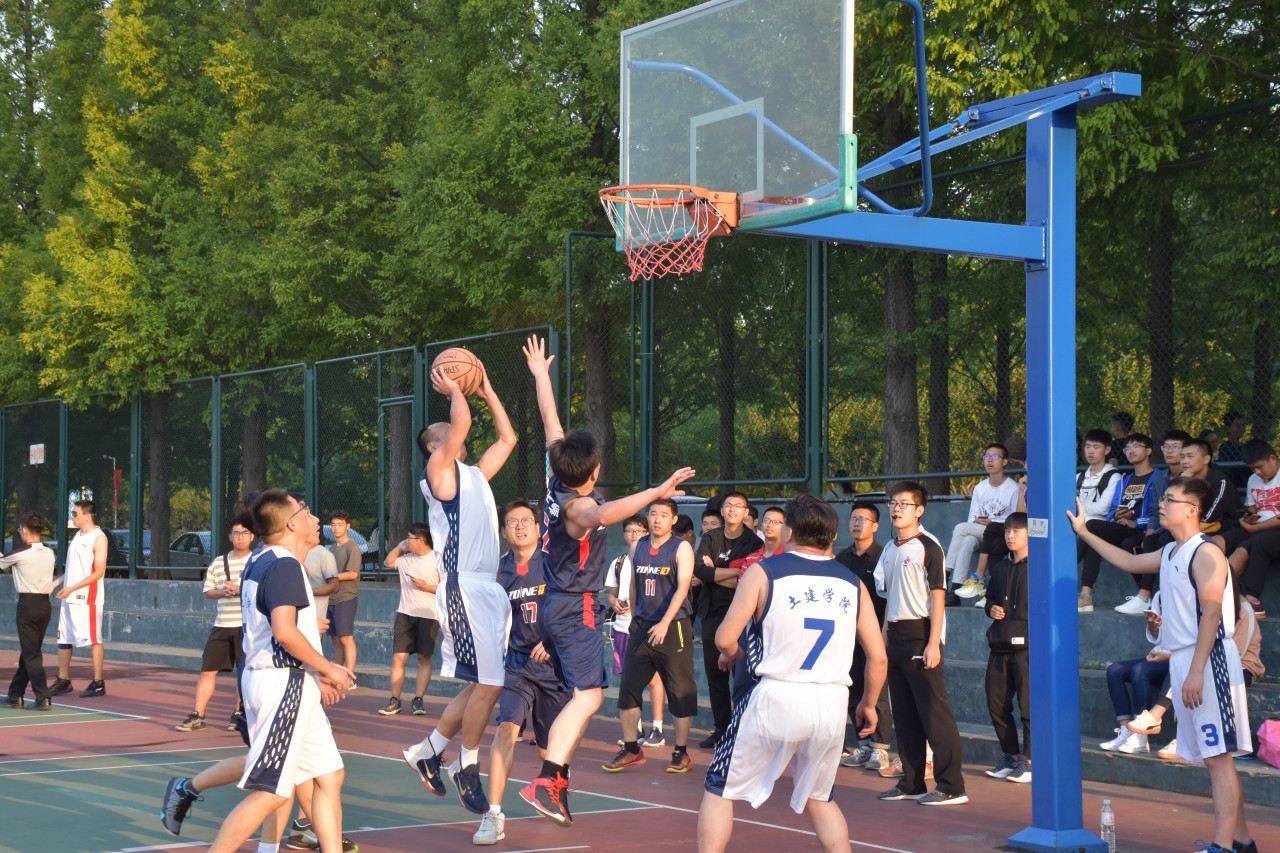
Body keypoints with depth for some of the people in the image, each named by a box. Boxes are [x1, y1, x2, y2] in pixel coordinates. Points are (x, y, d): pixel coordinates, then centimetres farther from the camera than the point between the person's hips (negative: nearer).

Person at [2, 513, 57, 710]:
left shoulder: (20, 554, -12)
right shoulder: (49, 553, 4)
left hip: (27, 604, -6)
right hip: (45, 604, 6)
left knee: (31, 654, -5)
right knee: (28, 651, 16)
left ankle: (43, 698, -14)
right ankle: (15, 695, 24)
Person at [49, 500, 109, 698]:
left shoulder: (98, 538, -11)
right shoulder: (78, 535, 15)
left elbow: (98, 573, -16)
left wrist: (72, 588, -19)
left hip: (87, 598, -9)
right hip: (69, 598, 9)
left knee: (93, 639, -4)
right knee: (63, 639, 10)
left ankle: (98, 683, 0)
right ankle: (63, 681, 18)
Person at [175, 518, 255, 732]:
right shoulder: (218, 563, 12)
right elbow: (208, 591, 14)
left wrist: (240, 589, -21)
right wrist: (222, 592, -8)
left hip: (247, 626, -4)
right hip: (222, 625, 4)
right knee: (207, 669, 0)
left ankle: (238, 715, 16)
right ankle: (197, 716, 2)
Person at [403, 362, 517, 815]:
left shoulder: (475, 474, 21)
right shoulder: (438, 470, -2)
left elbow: (507, 438, 27)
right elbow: (462, 421, -15)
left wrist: (487, 390, 25)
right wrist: (453, 389, 1)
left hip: (490, 587, 9)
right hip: (463, 588, -9)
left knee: (485, 684, 10)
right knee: (488, 683, -9)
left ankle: (428, 750, 21)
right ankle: (467, 767, 5)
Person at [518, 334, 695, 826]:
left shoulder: (557, 482, 1)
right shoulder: (577, 507, -23)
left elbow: (551, 423, 12)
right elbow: (603, 514, -49)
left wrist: (540, 374, 23)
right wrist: (656, 493, -55)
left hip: (556, 604, 10)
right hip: (575, 610, -10)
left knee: (580, 696, 17)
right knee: (587, 697, -18)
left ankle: (559, 777, 18)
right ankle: (545, 782, -30)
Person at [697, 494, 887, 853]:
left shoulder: (763, 572, -4)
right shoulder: (852, 584, 8)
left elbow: (724, 639, -8)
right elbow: (878, 656, 8)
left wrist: (730, 653, 15)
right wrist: (868, 704, 23)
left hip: (776, 698, -4)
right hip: (832, 702, 4)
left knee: (720, 789, 12)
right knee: (817, 797, 24)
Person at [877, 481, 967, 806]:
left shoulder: (927, 547, -7)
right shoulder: (889, 551, 15)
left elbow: (937, 597, -11)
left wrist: (933, 642, -17)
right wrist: (885, 638, 16)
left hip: (921, 634, -8)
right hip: (896, 636, 8)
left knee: (934, 712, -9)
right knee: (903, 715, 11)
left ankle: (951, 787, -7)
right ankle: (911, 784, 18)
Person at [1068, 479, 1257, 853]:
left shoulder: (1205, 553, -12)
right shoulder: (1171, 553, 16)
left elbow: (1211, 613, -19)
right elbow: (1129, 562, 33)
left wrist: (1196, 671, -24)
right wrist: (1083, 533, 33)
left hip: (1208, 660, -9)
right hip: (1182, 660, 9)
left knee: (1218, 757, -10)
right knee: (1213, 756, 12)